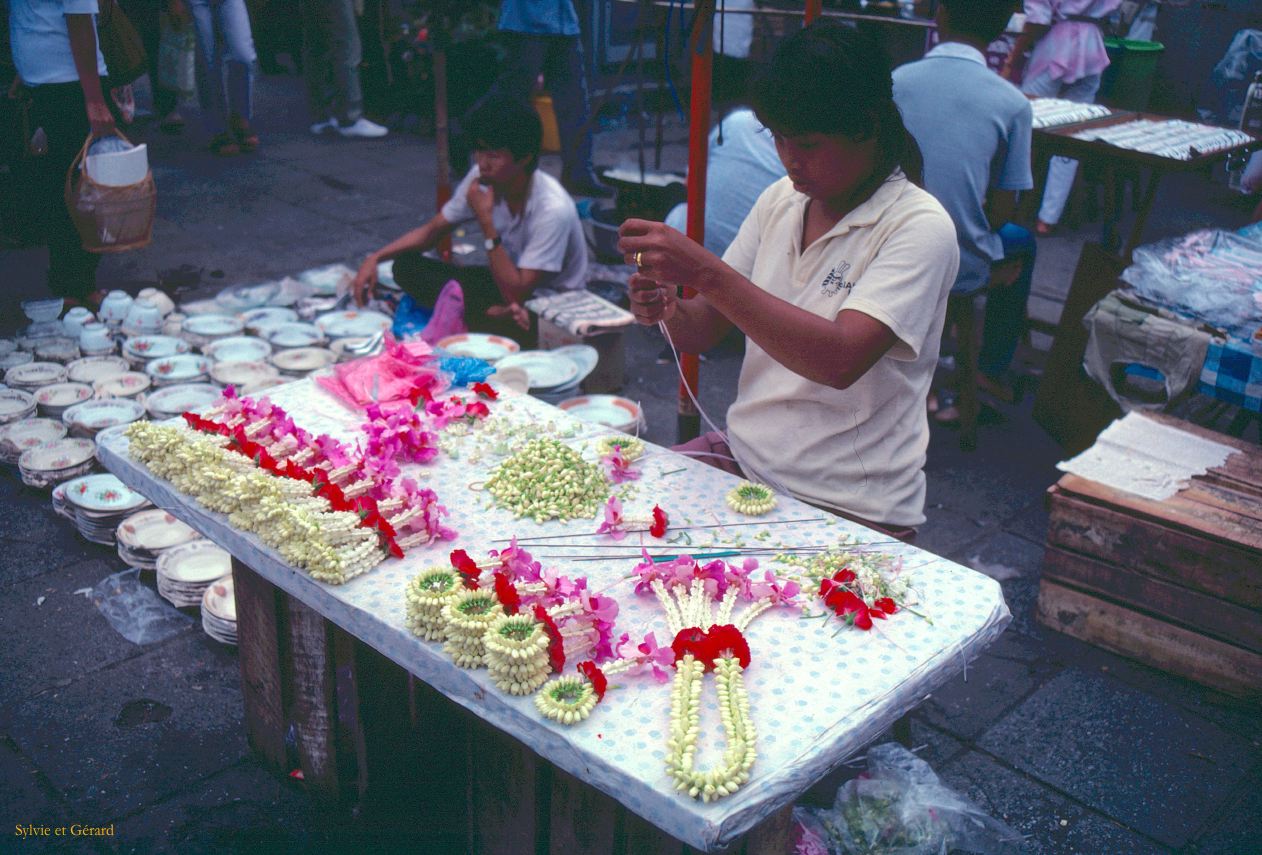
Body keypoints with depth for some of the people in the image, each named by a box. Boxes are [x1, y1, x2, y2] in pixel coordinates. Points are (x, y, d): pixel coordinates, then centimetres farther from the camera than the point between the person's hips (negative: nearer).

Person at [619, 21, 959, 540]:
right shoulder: (782, 199, 6)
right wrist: (667, 310, -14)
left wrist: (705, 272, -32)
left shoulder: (919, 228, -13)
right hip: (743, 459, 6)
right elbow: (702, 331, 9)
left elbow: (841, 359, -29)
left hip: (850, 509, -6)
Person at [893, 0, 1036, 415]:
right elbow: (1002, 209, -6)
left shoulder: (892, 82, -7)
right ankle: (992, 372, 39)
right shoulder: (1013, 104, -11)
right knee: (1021, 243, 32)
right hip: (962, 270, -2)